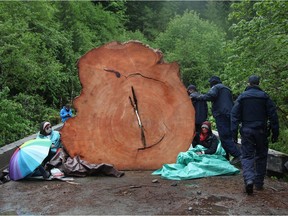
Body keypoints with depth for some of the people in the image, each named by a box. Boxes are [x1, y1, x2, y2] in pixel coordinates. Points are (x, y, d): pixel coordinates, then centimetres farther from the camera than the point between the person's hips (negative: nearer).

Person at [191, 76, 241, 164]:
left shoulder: (216, 87, 0)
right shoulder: (226, 89, 28)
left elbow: (210, 96, -21)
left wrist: (197, 97, -15)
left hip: (221, 115, -9)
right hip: (229, 115, 9)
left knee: (225, 137, -11)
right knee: (228, 136, 11)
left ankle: (237, 155, -18)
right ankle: (226, 157, 15)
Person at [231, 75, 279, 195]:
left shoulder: (242, 97, 2)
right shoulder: (264, 96, 1)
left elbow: (235, 115, -2)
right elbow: (273, 115, -1)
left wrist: (234, 132, 0)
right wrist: (275, 133, 3)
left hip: (246, 131, 0)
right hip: (261, 131, 0)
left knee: (247, 156, 2)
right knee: (261, 156, 13)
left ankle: (249, 179, -21)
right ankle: (259, 183, 18)